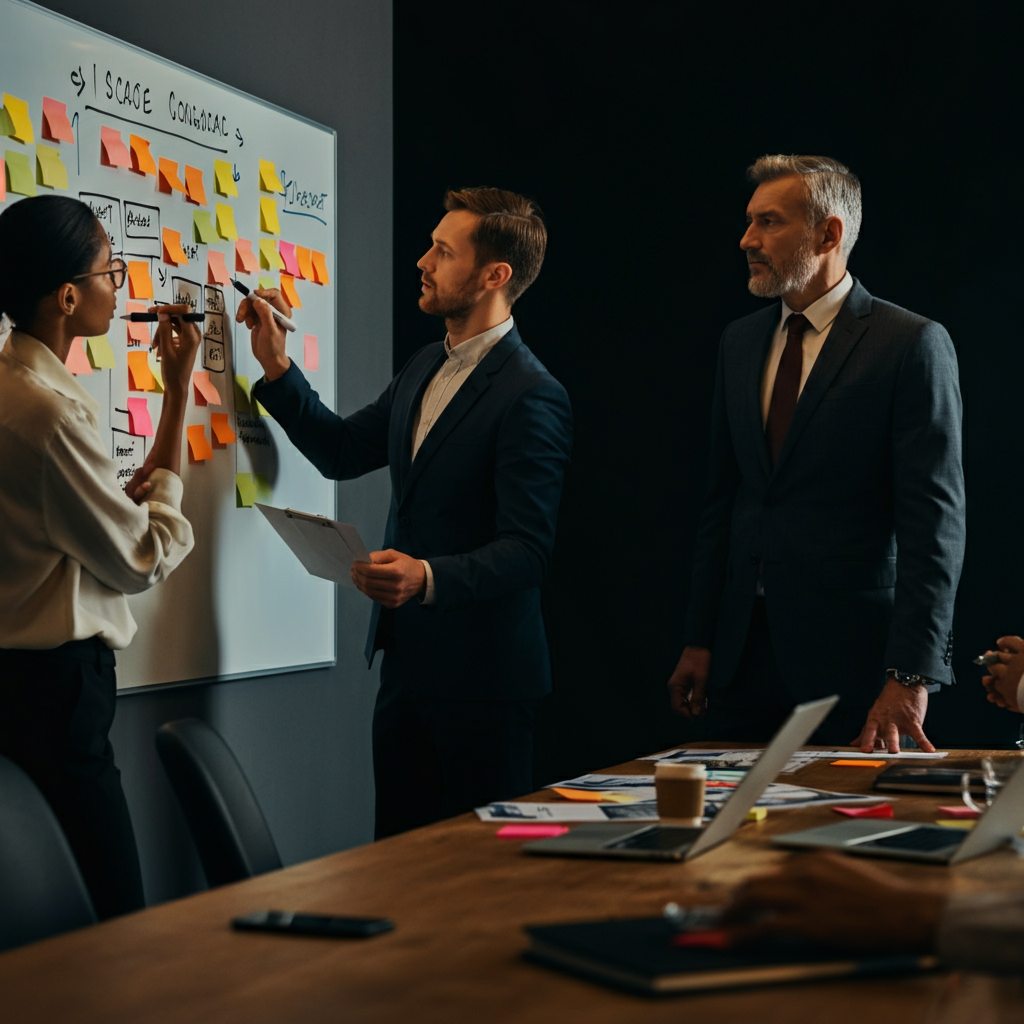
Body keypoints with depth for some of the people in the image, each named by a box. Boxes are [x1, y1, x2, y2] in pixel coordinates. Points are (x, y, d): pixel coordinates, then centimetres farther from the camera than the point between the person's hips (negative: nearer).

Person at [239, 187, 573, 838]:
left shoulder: (531, 397, -17)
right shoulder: (425, 368, 12)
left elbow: (527, 549, -21)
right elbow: (341, 451, 21)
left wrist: (429, 578, -36)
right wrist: (277, 365, 12)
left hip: (481, 675, -8)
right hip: (406, 660, 9)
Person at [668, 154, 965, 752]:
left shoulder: (914, 345, -8)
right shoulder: (740, 343, 12)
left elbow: (935, 523, -14)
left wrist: (910, 676, -20)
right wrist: (699, 640, 11)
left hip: (854, 659, -5)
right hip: (745, 655, 6)